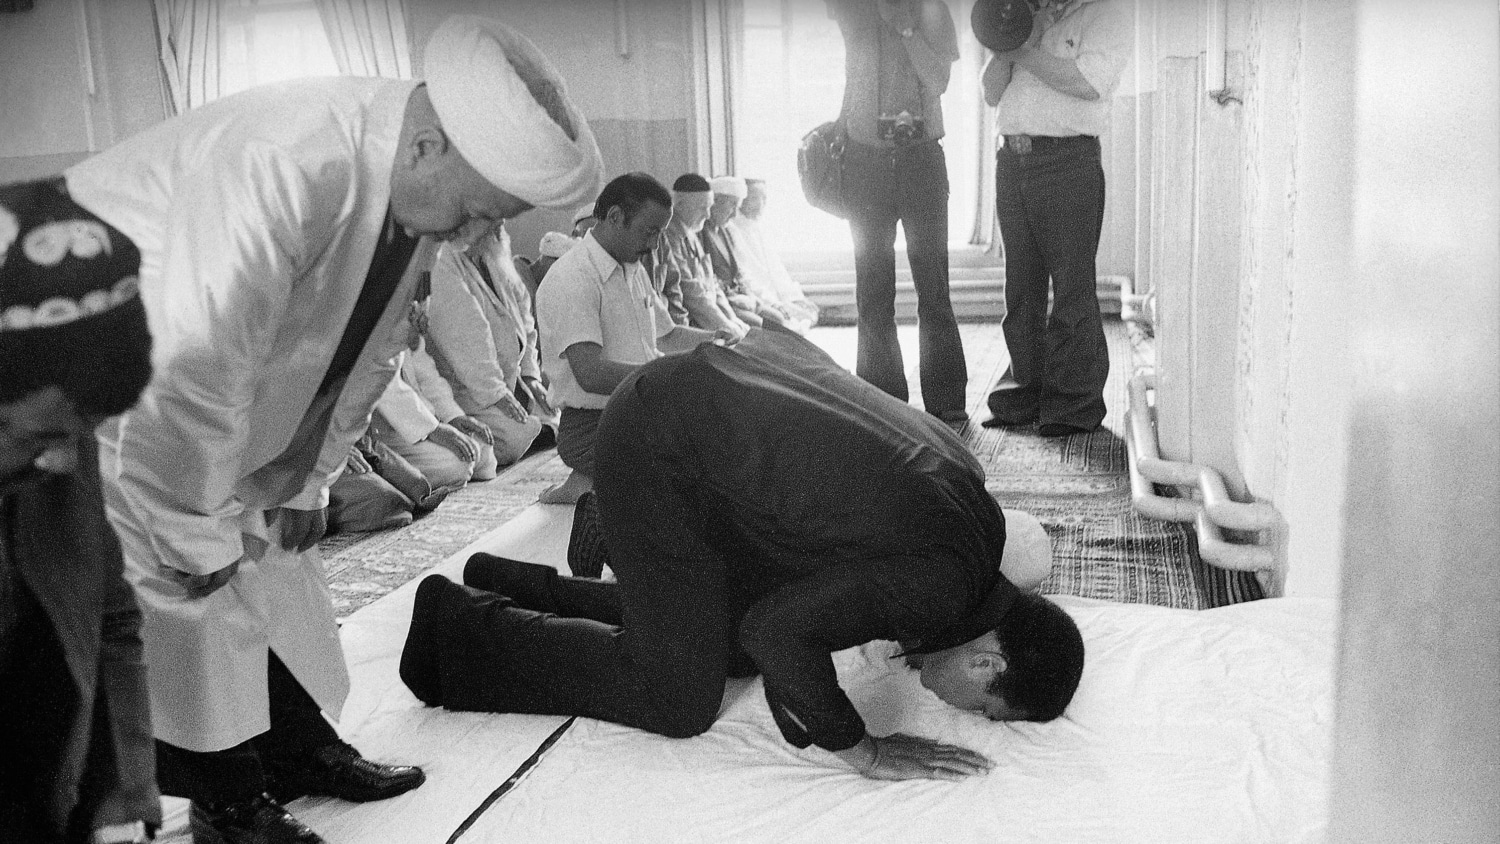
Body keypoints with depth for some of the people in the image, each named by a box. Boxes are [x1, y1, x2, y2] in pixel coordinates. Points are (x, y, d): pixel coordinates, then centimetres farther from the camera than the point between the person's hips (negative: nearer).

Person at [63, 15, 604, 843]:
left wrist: (306, 480, 4)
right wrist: (193, 545, -23)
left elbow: (367, 346, 1)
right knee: (188, 589, -9)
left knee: (272, 564, 9)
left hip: (217, 388, 7)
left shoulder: (419, 185, -12)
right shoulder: (279, 166, -39)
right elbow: (186, 382, -36)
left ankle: (303, 749, 25)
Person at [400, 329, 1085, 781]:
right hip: (660, 447, -9)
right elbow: (779, 629, -30)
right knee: (680, 698, -2)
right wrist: (864, 751, -18)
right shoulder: (944, 582, -24)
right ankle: (460, 626, 10)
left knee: (737, 649, 18)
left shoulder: (972, 495, 2)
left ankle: (508, 586, 28)